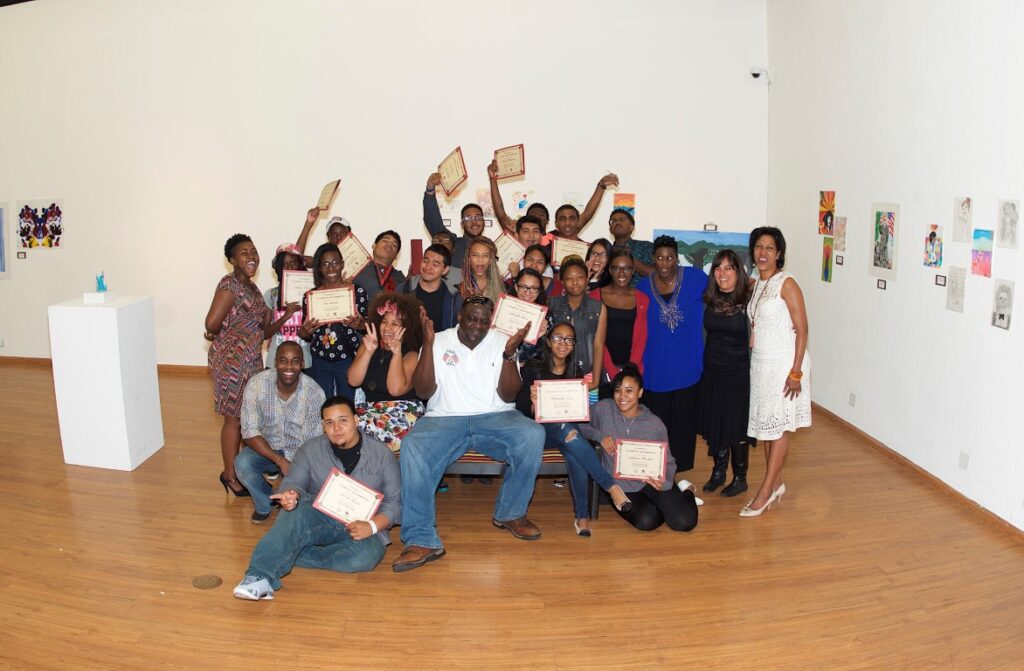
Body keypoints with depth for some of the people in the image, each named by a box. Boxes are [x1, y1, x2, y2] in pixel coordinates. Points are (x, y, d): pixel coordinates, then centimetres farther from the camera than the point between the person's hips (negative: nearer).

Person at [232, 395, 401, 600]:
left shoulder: (381, 454, 1)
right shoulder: (311, 449, 6)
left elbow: (395, 501, -1)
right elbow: (293, 482, 0)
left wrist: (372, 526, -20)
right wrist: (292, 494, -26)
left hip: (359, 528, 0)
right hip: (318, 520, 1)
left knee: (367, 555, -35)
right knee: (295, 514, -34)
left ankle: (285, 555, -26)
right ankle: (260, 577, -42)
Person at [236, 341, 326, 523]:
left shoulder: (314, 392, -21)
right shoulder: (257, 384, -19)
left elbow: (314, 441, -15)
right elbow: (249, 432, -19)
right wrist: (280, 460, -30)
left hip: (300, 452, -1)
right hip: (265, 447, 1)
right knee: (242, 464, -28)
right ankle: (264, 505, 4)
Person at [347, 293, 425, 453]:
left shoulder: (411, 354, -5)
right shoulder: (368, 345, 11)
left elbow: (395, 390, -20)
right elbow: (353, 381, -2)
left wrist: (397, 353, -22)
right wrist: (369, 351, -11)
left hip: (403, 411, -5)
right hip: (370, 407, 6)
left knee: (362, 428, -30)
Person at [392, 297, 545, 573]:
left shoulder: (502, 342, 7)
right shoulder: (439, 342, 6)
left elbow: (508, 396, -1)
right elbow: (423, 392, -4)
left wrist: (509, 354, -16)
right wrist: (427, 345, -12)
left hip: (495, 417, 1)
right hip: (445, 419, 0)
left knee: (533, 435, -29)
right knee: (412, 448, -32)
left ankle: (510, 513, -6)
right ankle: (422, 541, -26)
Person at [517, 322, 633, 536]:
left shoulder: (576, 372, 10)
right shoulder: (533, 368, -2)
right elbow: (521, 410, -7)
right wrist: (534, 404, -28)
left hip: (568, 428, 3)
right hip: (540, 430, -3)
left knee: (574, 452, -33)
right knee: (567, 429, -36)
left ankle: (582, 515, -26)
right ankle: (610, 486, -33)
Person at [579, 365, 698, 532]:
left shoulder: (655, 424, -7)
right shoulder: (604, 408, -8)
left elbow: (668, 462, -2)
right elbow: (579, 426, 2)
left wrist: (665, 483, -23)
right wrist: (600, 436, -17)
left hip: (649, 480, 0)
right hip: (620, 486, 0)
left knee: (684, 522, -14)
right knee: (647, 521, -26)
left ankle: (685, 493, 20)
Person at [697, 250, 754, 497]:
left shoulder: (749, 300, -11)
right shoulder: (709, 300, 2)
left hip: (738, 372, -4)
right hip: (712, 371, 4)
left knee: (737, 427, 5)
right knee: (714, 424, 12)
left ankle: (740, 478, 21)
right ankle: (718, 472, 29)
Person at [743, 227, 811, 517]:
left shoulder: (787, 283, -12)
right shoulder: (755, 284, 10)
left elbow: (802, 330, -13)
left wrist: (796, 372, -17)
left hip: (783, 363, -7)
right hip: (760, 363, 7)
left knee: (778, 427, -1)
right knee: (765, 425, 11)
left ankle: (766, 491, 7)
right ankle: (776, 484, 24)